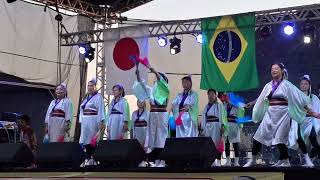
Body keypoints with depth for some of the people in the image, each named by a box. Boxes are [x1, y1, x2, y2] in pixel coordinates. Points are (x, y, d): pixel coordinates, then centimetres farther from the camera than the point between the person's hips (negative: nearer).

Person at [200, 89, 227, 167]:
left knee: (216, 143, -11)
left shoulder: (219, 105, 3)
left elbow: (222, 116, -5)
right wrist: (203, 128, 10)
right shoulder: (206, 106, 18)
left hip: (216, 125, -5)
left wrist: (222, 126, -15)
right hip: (207, 126, 5)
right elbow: (203, 118, 16)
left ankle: (217, 161, -14)